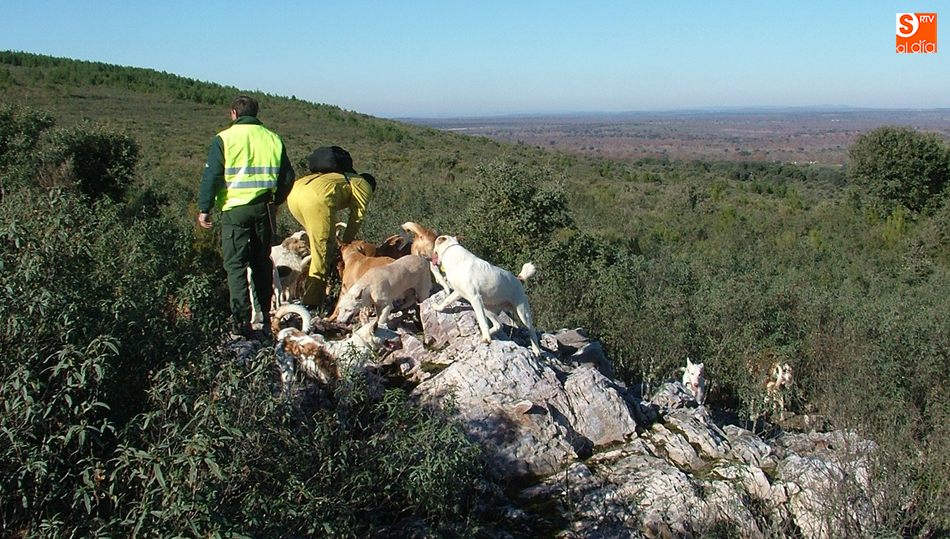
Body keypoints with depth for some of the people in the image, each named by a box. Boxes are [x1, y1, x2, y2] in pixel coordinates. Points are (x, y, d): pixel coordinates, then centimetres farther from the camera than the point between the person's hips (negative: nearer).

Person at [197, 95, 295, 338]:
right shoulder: (272, 138, 8)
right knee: (262, 262, 15)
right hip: (265, 209, 4)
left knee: (235, 264, 1)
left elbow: (211, 176, -7)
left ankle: (241, 321, -6)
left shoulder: (224, 139, -3)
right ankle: (266, 317, 20)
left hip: (235, 209, -4)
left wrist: (204, 209, 0)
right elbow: (287, 177, 11)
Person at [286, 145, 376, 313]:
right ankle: (312, 300, 0)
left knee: (319, 243, 22)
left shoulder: (344, 177, 41)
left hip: (294, 191, 8)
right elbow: (357, 216, 12)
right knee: (323, 250, 0)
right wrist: (346, 242, 21)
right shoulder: (364, 186, 21)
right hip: (316, 197, -8)